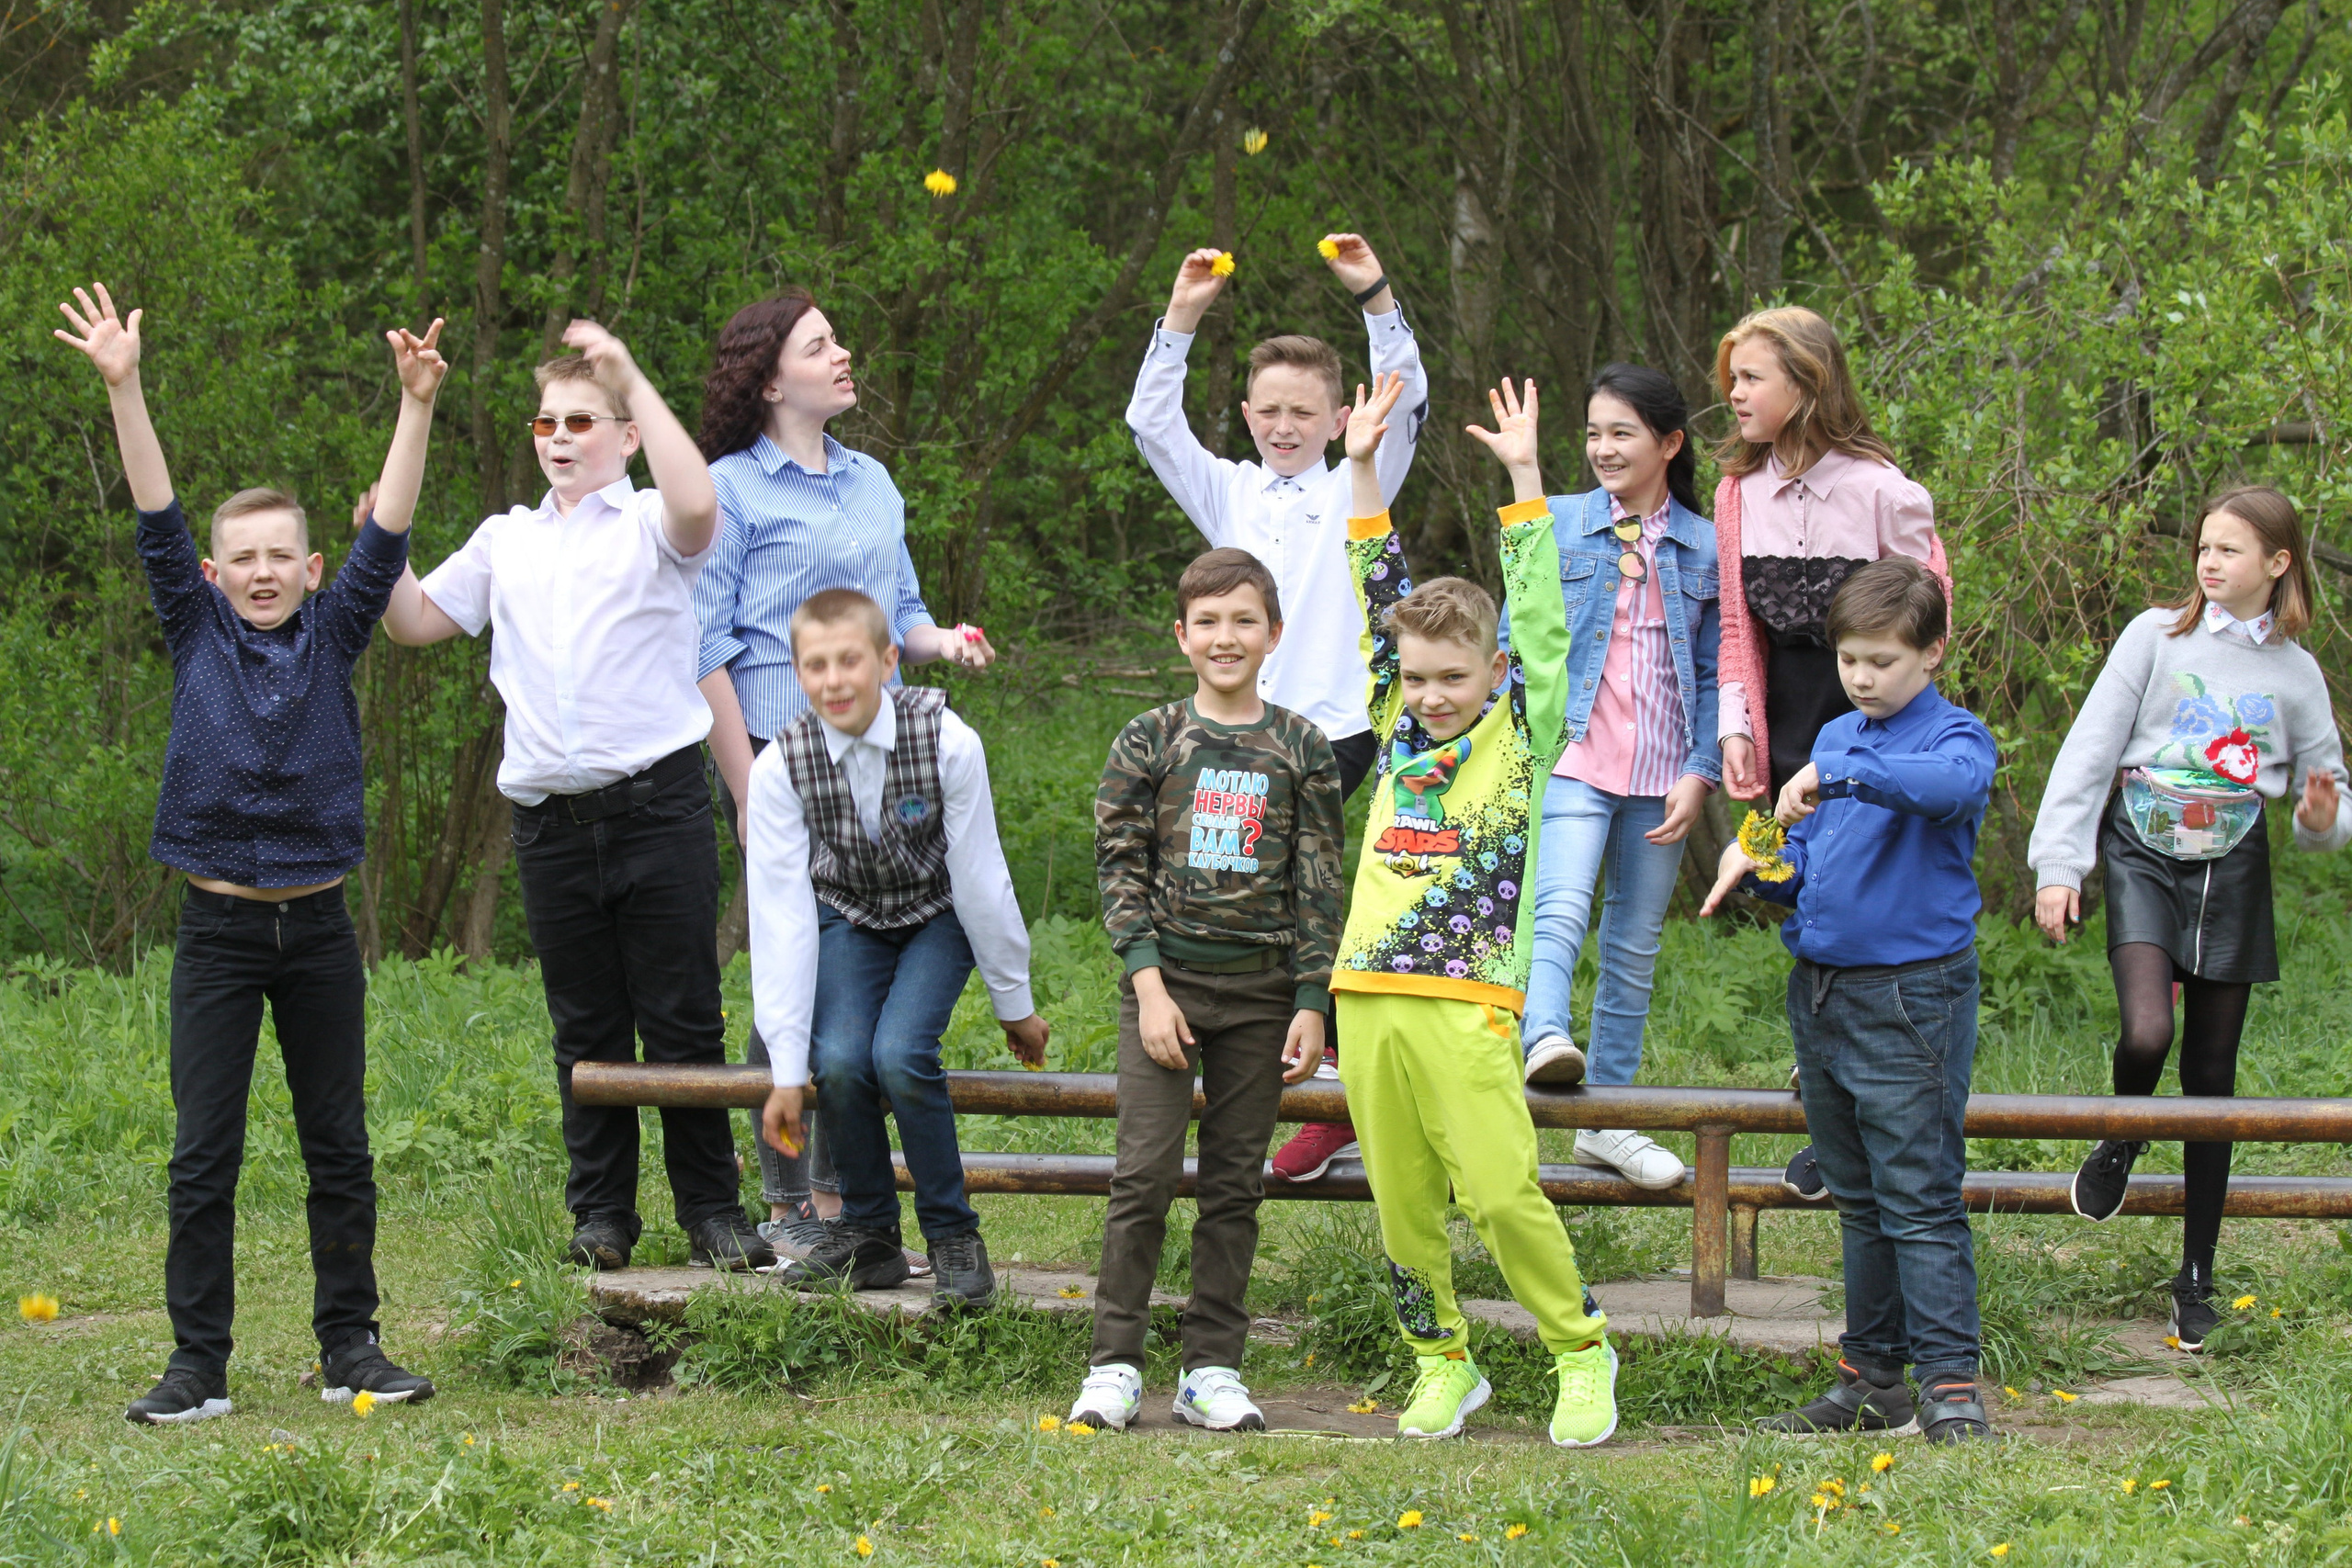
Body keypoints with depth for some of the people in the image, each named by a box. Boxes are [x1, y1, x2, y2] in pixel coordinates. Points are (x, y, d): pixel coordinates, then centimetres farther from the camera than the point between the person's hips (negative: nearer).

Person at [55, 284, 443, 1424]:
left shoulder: (332, 637, 5)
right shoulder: (197, 635, 3)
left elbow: (387, 533, -4)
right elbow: (158, 521, -6)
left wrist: (415, 408, -15)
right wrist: (123, 390, -17)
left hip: (317, 927, 1)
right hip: (218, 927, -1)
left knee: (341, 1148, 7)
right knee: (203, 1156, -1)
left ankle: (349, 1346, 17)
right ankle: (198, 1364, 4)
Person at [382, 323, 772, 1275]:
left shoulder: (649, 527, 3)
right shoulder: (507, 540, 17)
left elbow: (697, 506, -21)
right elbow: (416, 622, 20)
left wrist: (633, 378, -17)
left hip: (656, 803, -4)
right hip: (551, 820, 4)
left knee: (683, 1018, -1)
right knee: (584, 1027, 9)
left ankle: (711, 1209, 7)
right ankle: (601, 1211, 16)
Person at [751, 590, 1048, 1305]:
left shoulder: (947, 741, -25)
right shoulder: (780, 768, -21)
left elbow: (980, 879, -15)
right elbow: (781, 920, -19)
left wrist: (1014, 1003, -4)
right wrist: (787, 1070, -19)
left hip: (936, 917, -2)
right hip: (848, 918, 2)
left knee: (900, 1056, -26)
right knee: (839, 1060, -24)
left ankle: (953, 1235, -7)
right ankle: (868, 1232, -1)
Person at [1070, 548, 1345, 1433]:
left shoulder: (1301, 750, 6)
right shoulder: (1149, 743, 3)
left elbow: (1320, 886, 6)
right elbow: (1120, 869, 1)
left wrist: (1313, 1006, -1)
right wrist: (1149, 986, -8)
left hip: (1262, 991, 1)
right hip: (1168, 981, -1)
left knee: (1235, 1182, 4)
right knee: (1145, 1171, -8)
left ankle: (1213, 1369, 10)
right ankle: (1114, 1366, -1)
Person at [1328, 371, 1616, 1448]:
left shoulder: (1521, 736, 4)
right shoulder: (1400, 734, 16)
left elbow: (1540, 622, -1)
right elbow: (1379, 597, 17)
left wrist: (1525, 480, -2)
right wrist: (1362, 471, 15)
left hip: (1467, 1004, -5)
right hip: (1368, 997, 5)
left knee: (1501, 1193, -12)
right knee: (1402, 1204, 6)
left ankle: (1580, 1351, 5)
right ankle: (1441, 1364, 20)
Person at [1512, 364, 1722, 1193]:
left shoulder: (1705, 548, 7)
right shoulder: (1559, 524, 5)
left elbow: (1715, 674, 8)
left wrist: (1700, 775, -1)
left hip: (1661, 776, 2)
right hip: (1572, 757, -2)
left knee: (1635, 946, 7)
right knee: (1561, 909, -25)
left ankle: (1608, 1118, 14)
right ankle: (1544, 1039, -43)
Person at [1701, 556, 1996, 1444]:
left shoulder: (1952, 736, -8)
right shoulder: (1835, 739, 14)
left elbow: (1953, 783, -33)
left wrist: (1835, 775, -36)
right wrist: (1760, 864, -2)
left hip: (1911, 995, -7)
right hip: (1820, 990, 7)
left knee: (1919, 1198, -8)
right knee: (1858, 1200, 13)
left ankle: (1950, 1385, -6)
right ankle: (1871, 1380, 20)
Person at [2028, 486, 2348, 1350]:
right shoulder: (2157, 636, -3)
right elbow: (2089, 751, -3)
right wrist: (2058, 864, -7)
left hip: (2230, 872, 2)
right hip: (2143, 857, -2)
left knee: (2211, 1073, 4)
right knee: (2147, 1033, -24)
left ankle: (2196, 1279, 14)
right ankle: (2122, 1136, 12)